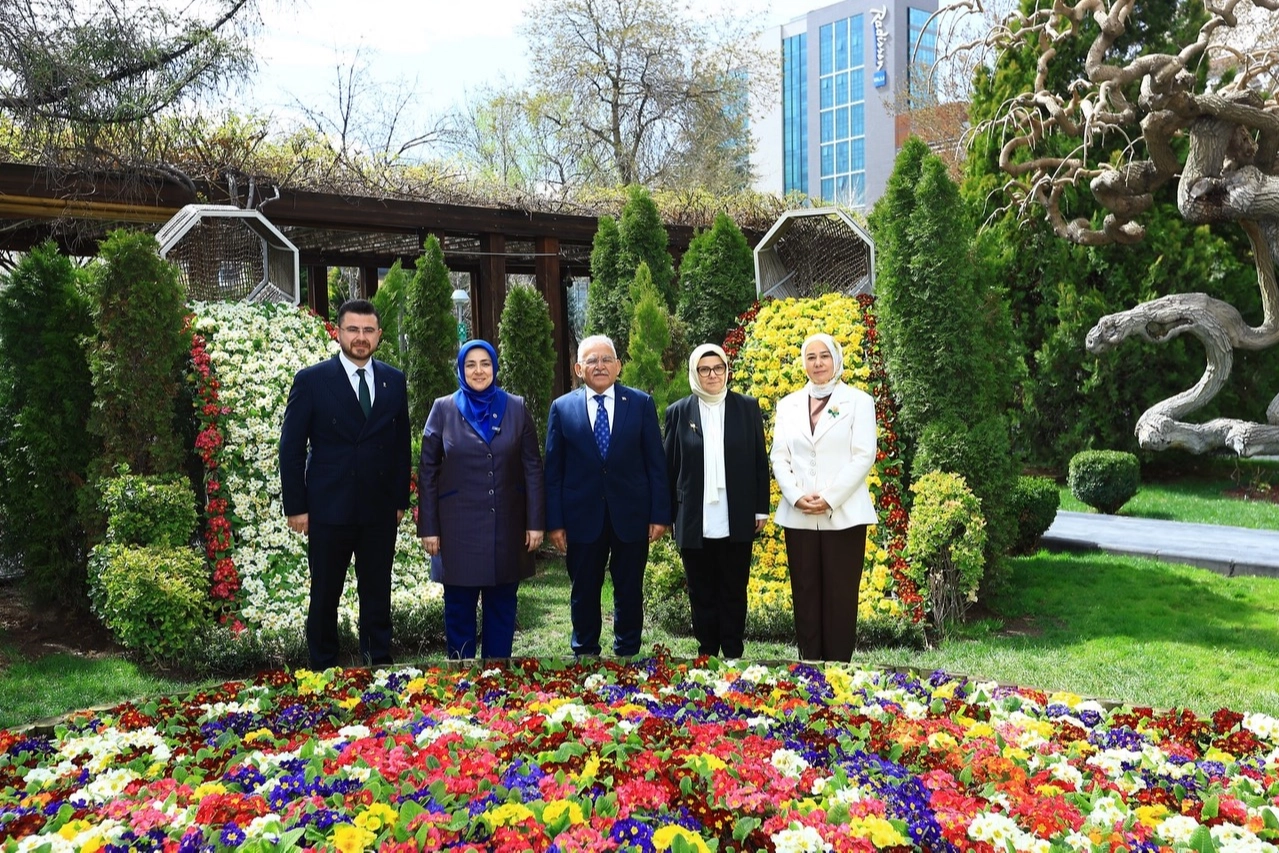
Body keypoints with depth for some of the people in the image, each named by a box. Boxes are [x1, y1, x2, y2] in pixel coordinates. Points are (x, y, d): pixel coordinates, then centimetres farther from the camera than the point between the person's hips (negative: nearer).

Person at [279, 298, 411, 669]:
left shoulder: (394, 381, 6)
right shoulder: (311, 380, -4)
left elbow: (401, 445, 10)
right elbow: (291, 448, -3)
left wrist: (401, 499, 7)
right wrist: (296, 506, -6)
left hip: (380, 510, 3)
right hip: (329, 509, -2)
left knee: (378, 593, 11)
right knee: (325, 596, 9)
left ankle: (379, 663, 24)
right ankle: (323, 668, 23)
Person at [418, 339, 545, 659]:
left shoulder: (516, 407, 3)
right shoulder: (443, 409, 0)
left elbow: (532, 467, 2)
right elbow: (427, 471, 1)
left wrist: (536, 522, -3)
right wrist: (428, 527, -3)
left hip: (507, 526, 1)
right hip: (458, 527, -1)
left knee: (502, 606, 10)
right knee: (459, 608, 7)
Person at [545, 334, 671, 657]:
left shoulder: (641, 404, 0)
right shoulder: (562, 408, 1)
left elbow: (656, 462, 0)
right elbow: (554, 470, 1)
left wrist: (660, 513, -4)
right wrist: (554, 522, -3)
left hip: (631, 515, 0)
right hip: (582, 518, 0)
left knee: (629, 593, 11)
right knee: (584, 593, 12)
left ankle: (627, 651, 27)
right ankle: (585, 652, 28)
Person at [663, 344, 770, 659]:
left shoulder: (747, 407, 3)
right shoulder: (679, 412, 3)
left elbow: (760, 461, 4)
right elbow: (670, 467, 4)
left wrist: (761, 509, 2)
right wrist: (669, 514, 3)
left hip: (736, 522, 0)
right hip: (694, 523, 0)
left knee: (734, 592, 9)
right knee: (701, 594, 9)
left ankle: (733, 655, 19)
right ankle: (706, 653, 21)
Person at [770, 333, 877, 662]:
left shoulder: (858, 401, 3)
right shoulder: (788, 404, 13)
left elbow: (863, 456, -5)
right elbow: (779, 458, 8)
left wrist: (829, 499, -13)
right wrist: (797, 497, -9)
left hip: (844, 515, -3)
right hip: (799, 516, 3)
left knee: (840, 596, -1)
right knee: (805, 595, 5)